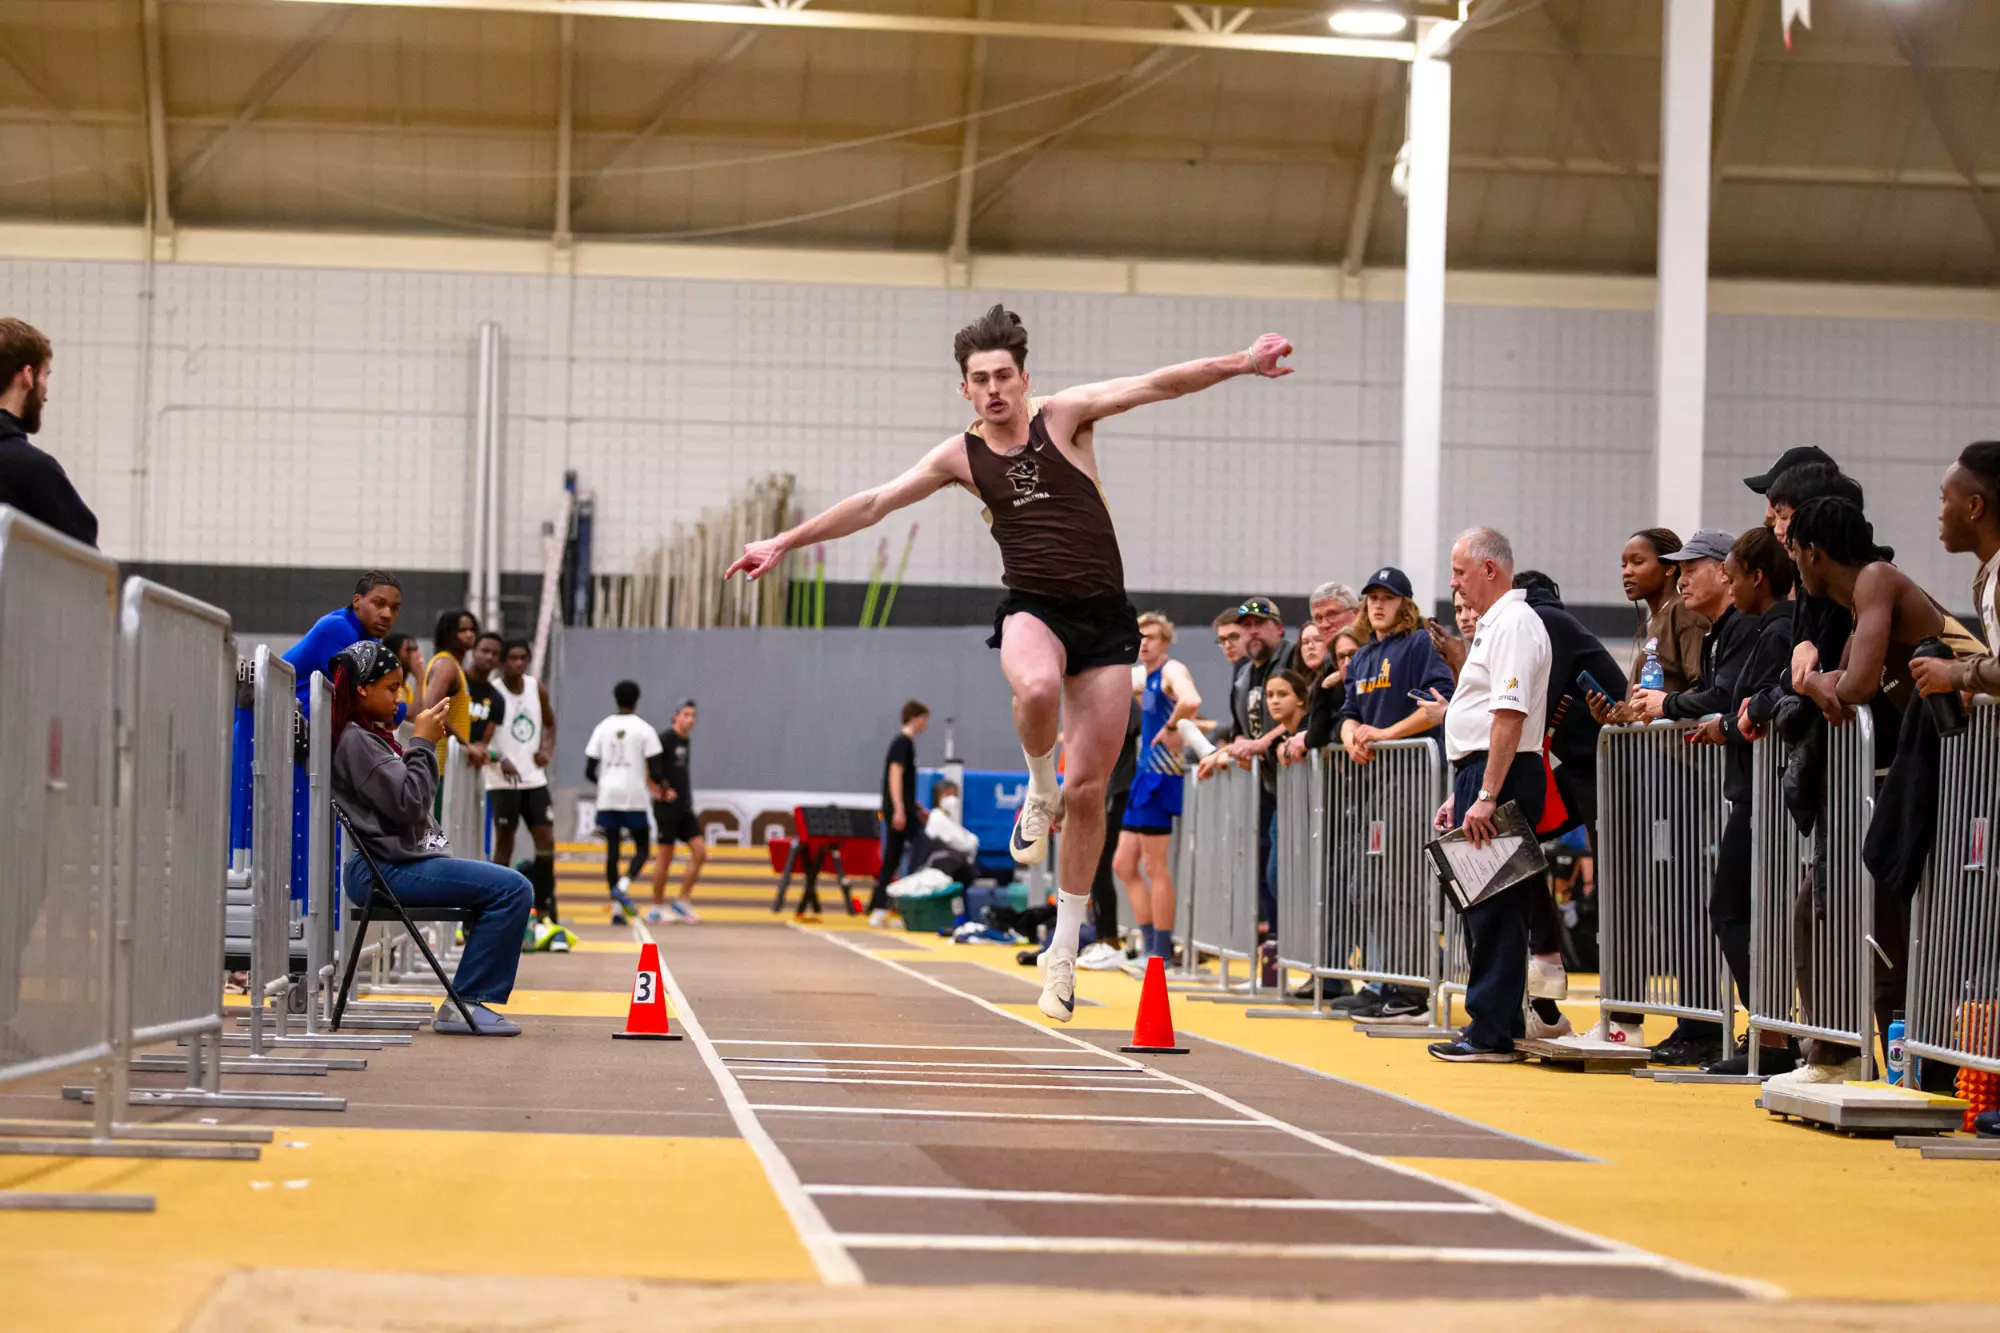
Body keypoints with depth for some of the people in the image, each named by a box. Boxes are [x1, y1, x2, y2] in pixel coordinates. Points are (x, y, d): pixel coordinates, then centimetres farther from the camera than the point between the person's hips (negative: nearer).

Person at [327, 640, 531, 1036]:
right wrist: (423, 743, -10)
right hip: (385, 869, -11)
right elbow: (406, 804, -19)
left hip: (401, 861, 11)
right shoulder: (355, 740, -13)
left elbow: (409, 799, 25)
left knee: (508, 887, 18)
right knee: (512, 889, -18)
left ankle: (470, 1000, 9)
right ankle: (464, 1004, -15)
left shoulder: (369, 736, 19)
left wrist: (422, 744, 13)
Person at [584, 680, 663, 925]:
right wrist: (659, 779, 18)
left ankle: (616, 907, 2)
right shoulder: (644, 729, -2)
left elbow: (589, 771, 6)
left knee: (612, 849, 6)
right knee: (642, 847, 9)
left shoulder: (603, 728, 7)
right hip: (634, 796, -3)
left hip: (608, 795, 3)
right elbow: (656, 772, -5)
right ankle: (623, 886, -17)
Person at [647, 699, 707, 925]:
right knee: (665, 856, -2)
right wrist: (659, 791, -19)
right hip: (667, 806, -8)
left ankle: (683, 902, 7)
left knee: (700, 851, -1)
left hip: (684, 807, 8)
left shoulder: (686, 741, 15)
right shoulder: (666, 739, -10)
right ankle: (657, 907, 9)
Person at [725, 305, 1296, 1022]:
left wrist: (1239, 364, -21)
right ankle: (1038, 790, -6)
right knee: (1036, 688, -39)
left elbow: (1156, 385, -8)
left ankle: (1065, 950, 13)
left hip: (1104, 618, 0)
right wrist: (785, 541, 12)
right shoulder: (962, 456, 8)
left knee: (1088, 790, 0)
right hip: (1032, 607, 0)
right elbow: (872, 504, 12)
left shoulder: (1065, 414, 2)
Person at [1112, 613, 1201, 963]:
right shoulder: (1142, 675, 14)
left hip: (1160, 777, -10)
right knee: (1124, 865, 11)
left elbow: (1192, 702, -34)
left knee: (1155, 868, -5)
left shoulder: (1172, 671, -13)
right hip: (1143, 776, 10)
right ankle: (1149, 944, 16)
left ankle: (1162, 953, 1)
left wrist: (1171, 727, -20)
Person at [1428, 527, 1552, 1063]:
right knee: (1481, 905, 12)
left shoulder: (1514, 623, -12)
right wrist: (1460, 795, 23)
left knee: (1495, 908, -8)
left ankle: (1494, 1033, -7)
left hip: (1500, 778, -11)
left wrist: (1486, 796, -25)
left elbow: (1510, 714, -21)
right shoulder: (1492, 625, 20)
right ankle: (1492, 1026, 17)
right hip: (1478, 776, 11)